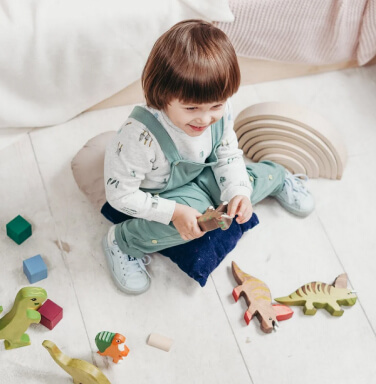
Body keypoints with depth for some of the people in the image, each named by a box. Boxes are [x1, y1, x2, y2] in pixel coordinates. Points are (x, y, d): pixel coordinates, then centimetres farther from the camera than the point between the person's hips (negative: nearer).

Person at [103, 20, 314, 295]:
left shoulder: (220, 111, -24)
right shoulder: (140, 136, -40)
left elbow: (228, 154, -5)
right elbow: (120, 194, -30)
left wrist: (238, 191, -21)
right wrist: (174, 212, -35)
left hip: (203, 176, 6)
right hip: (164, 194, -5)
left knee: (263, 176, -2)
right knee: (190, 214, -34)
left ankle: (279, 180, 38)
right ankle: (122, 242, -10)